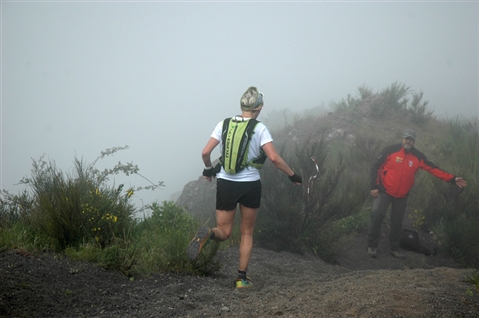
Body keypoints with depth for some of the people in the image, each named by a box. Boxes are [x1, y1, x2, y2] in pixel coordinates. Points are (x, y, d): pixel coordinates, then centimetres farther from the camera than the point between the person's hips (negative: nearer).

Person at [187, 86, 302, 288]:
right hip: (250, 186, -2)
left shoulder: (224, 124, 0)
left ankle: (207, 234, -25)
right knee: (247, 233, 17)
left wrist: (208, 169, 16)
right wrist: (292, 175, -4)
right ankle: (242, 278, 14)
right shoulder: (259, 129, -9)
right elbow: (274, 158, -18)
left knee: (223, 232, 12)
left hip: (226, 184, 2)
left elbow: (205, 153, -3)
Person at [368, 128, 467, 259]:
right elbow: (376, 167, -8)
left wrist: (452, 179, -9)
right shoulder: (391, 150, -12)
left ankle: (394, 248, 24)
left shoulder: (418, 156, -2)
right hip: (385, 191, -3)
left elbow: (433, 169, -3)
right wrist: (374, 187, -13)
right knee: (378, 215, -15)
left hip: (402, 195, 4)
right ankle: (372, 245, -3)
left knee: (397, 222, 9)